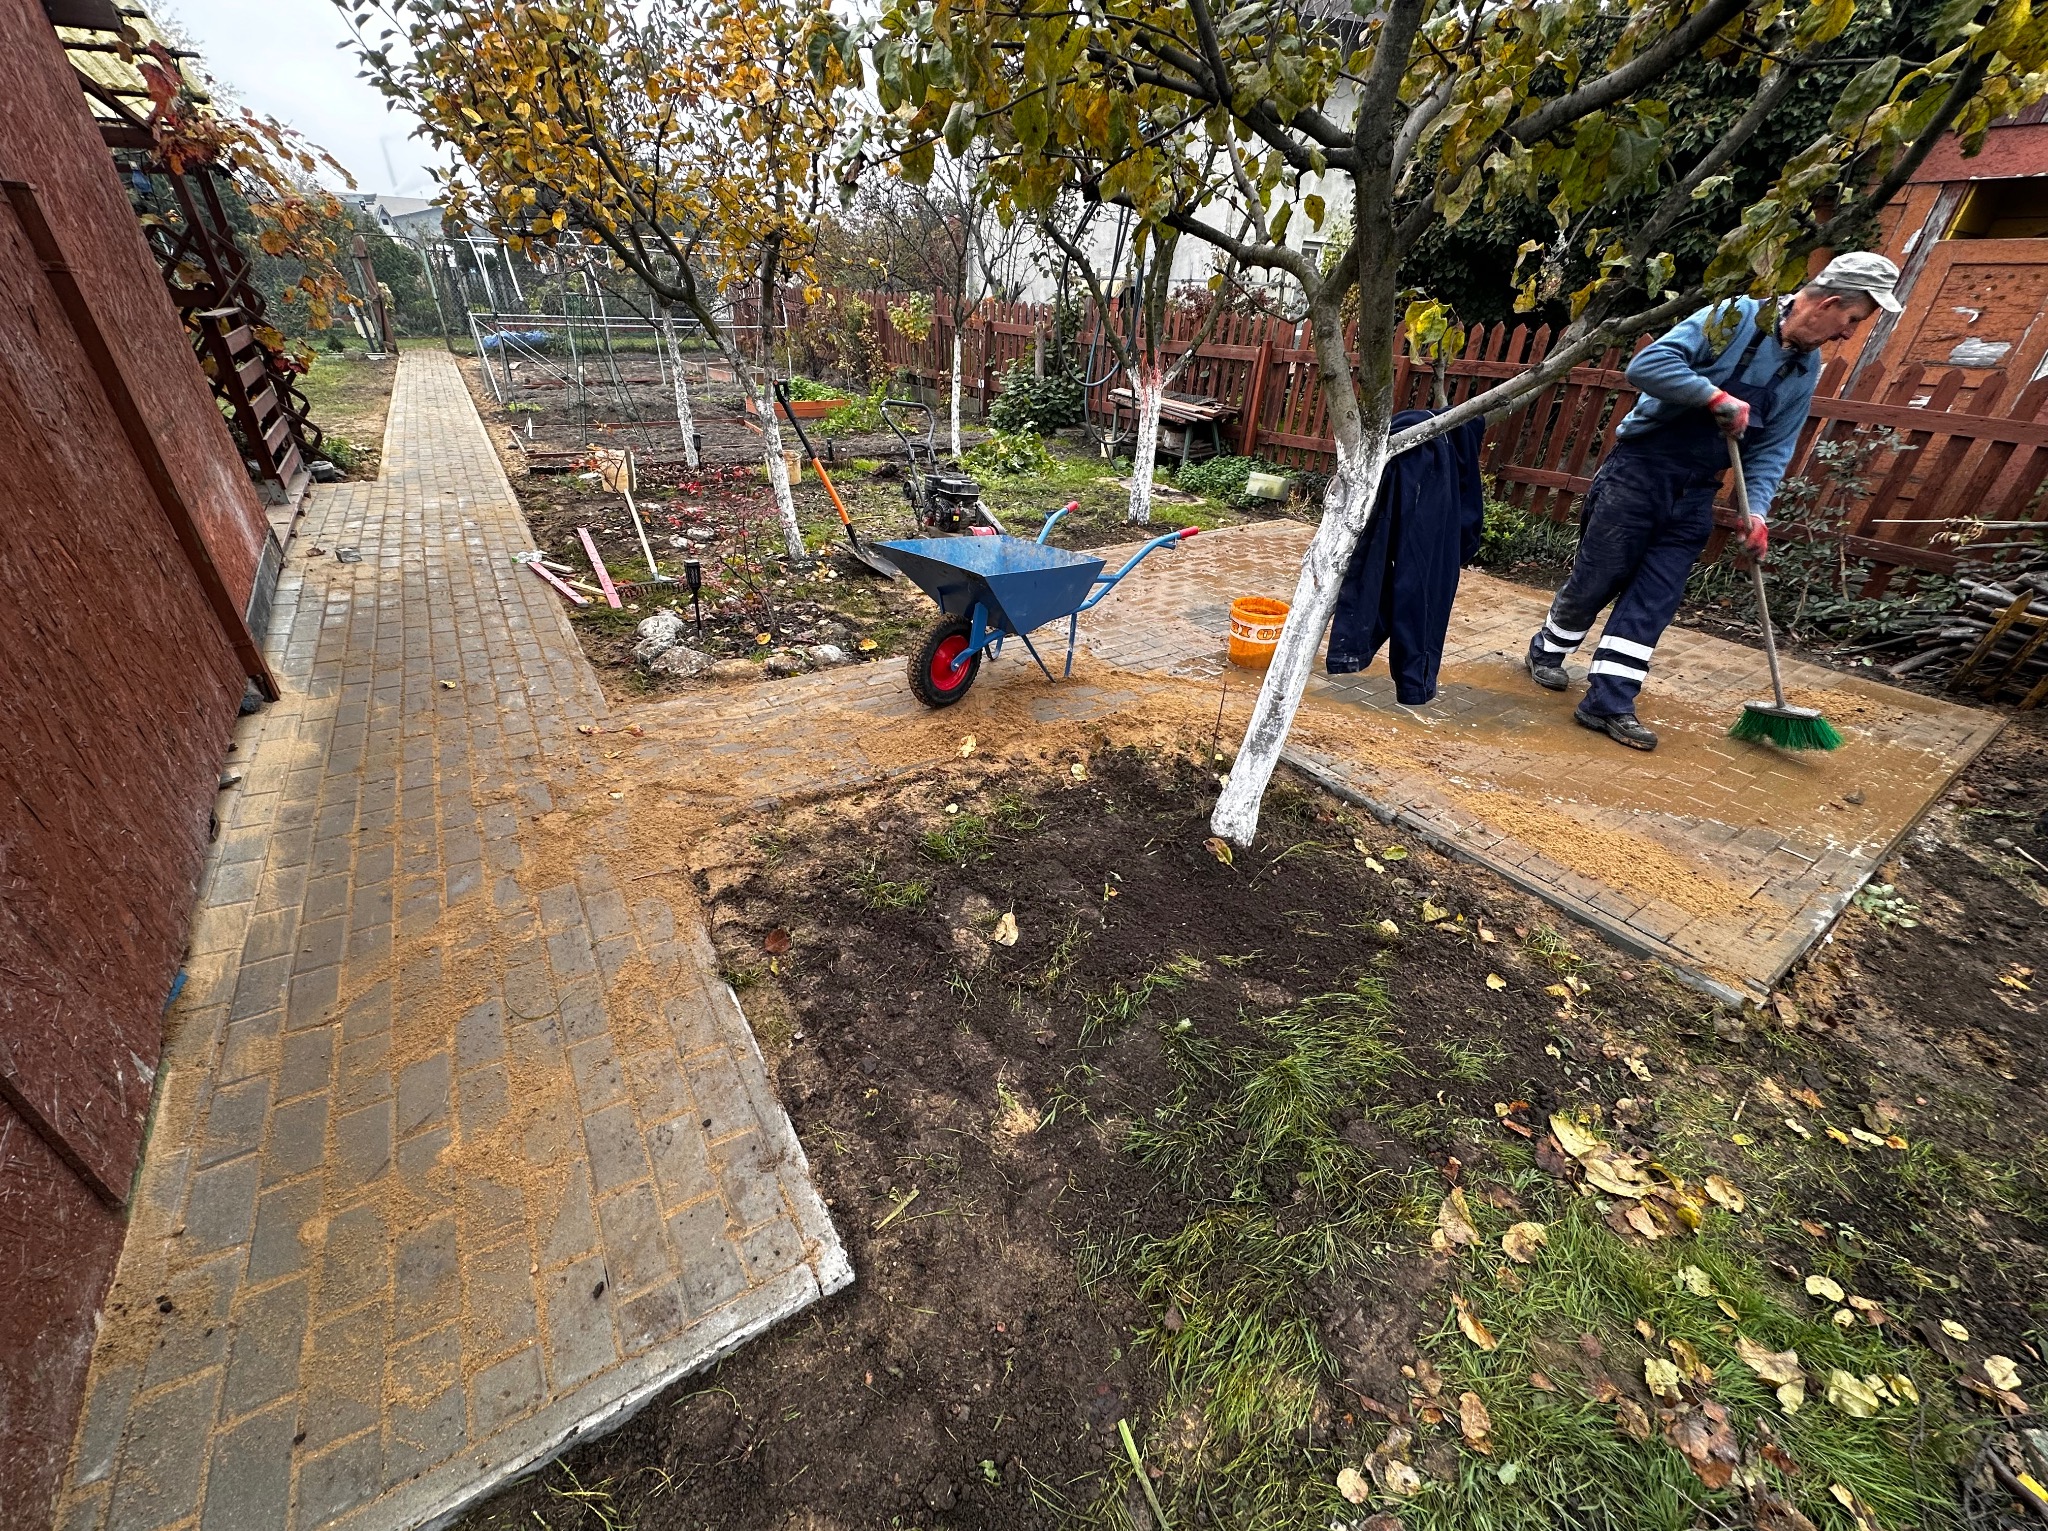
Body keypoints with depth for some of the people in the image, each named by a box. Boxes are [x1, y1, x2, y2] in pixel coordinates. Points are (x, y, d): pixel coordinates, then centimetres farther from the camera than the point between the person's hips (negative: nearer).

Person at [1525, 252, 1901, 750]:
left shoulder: (1806, 371, 11)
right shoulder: (1733, 318, -8)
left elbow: (1772, 450, 9)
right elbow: (1647, 364, -18)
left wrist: (1757, 510, -5)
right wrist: (1716, 396, -23)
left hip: (1695, 495, 6)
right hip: (1639, 471, -6)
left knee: (1655, 601, -1)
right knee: (1596, 581, 1)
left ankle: (1608, 704, 1)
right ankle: (1546, 650, 27)